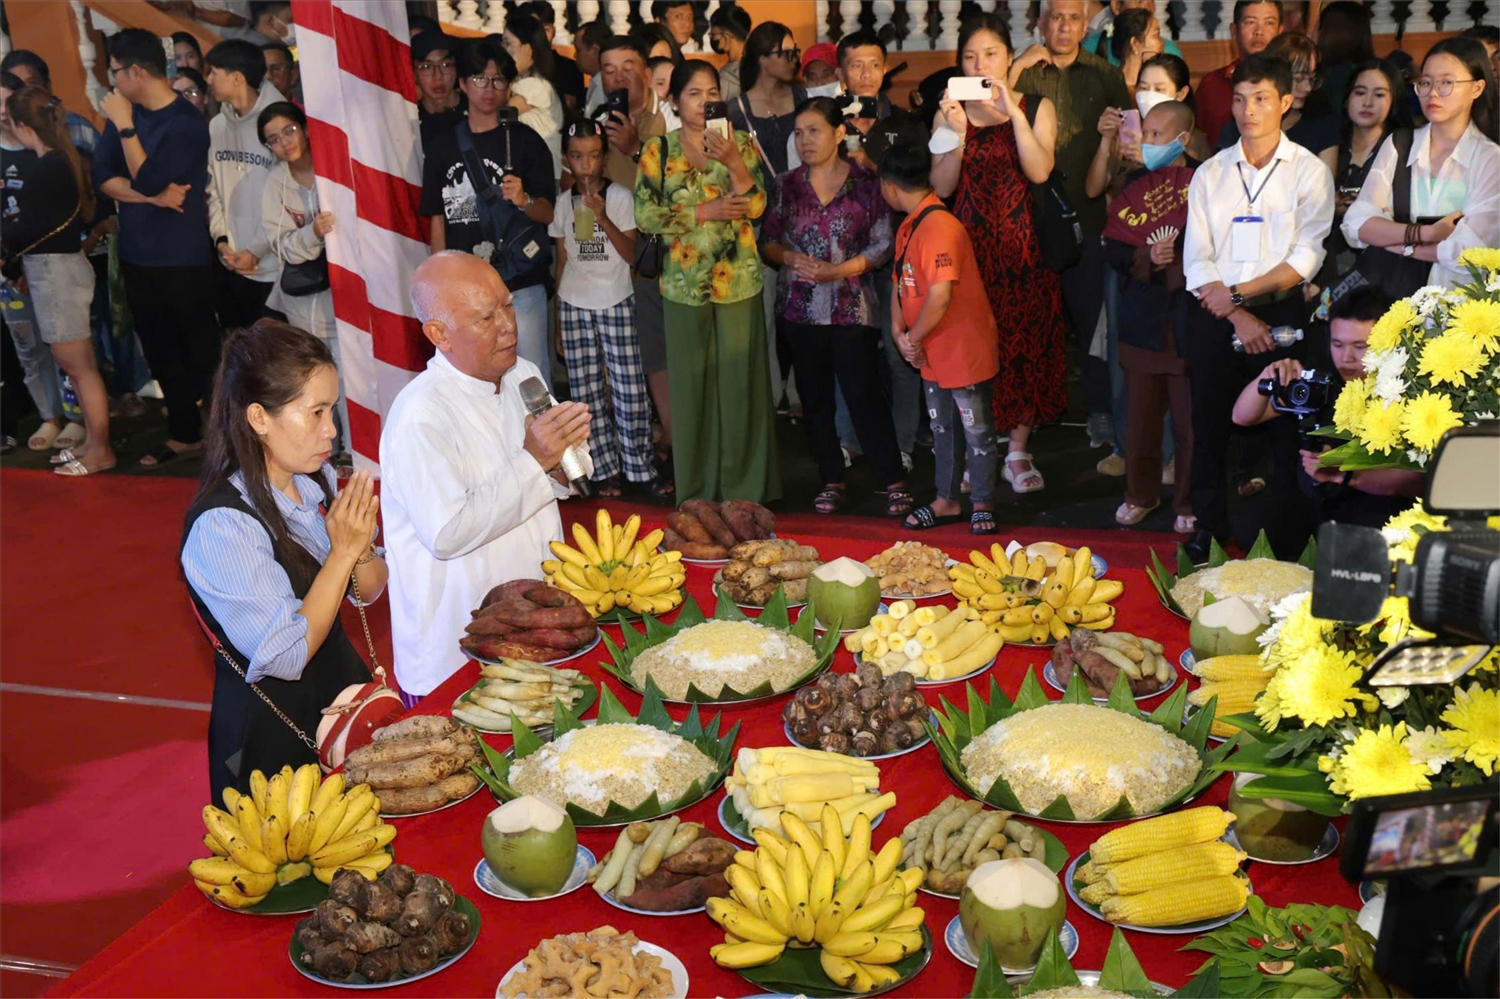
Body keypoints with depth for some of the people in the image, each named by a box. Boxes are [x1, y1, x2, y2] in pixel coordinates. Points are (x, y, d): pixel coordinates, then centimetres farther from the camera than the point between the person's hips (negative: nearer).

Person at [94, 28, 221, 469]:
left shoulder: (187, 123, -14)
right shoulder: (123, 115, 6)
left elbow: (148, 179, -20)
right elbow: (103, 177, -1)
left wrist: (125, 126, -18)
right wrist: (152, 197, -15)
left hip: (184, 259, -7)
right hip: (137, 256, 7)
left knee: (200, 348, 2)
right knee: (160, 350, 13)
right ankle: (184, 433, 24)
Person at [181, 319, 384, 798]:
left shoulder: (318, 480, -5)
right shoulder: (221, 526, -25)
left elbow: (369, 592, 4)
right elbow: (286, 656, -25)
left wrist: (361, 549, -18)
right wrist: (342, 552, -24)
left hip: (343, 684, 7)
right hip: (274, 730, -6)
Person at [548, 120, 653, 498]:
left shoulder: (620, 196, -1)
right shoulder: (563, 203, 8)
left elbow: (631, 254, -6)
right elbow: (562, 261, 11)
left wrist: (603, 219, -20)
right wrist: (557, 321, 9)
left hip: (616, 303, -3)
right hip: (574, 306, 3)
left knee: (628, 388, -5)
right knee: (587, 394, 3)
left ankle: (638, 465, 5)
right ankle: (605, 470, 10)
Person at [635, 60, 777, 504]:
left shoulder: (740, 143, 6)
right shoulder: (658, 150, 5)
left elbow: (757, 206, -4)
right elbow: (645, 215, -4)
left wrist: (734, 162, -18)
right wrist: (704, 211, -11)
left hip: (739, 279, 0)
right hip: (685, 281, 0)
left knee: (741, 377, 1)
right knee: (692, 380, 3)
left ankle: (744, 483, 12)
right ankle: (696, 488, 13)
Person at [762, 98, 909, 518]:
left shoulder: (866, 183, -2)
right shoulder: (787, 185, 7)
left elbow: (883, 245, -3)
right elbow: (768, 240, 9)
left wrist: (836, 270, -14)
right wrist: (791, 259, -12)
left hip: (852, 306, -3)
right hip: (801, 307, 4)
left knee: (865, 394, -6)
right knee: (815, 397, 8)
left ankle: (894, 482, 2)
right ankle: (832, 480, 20)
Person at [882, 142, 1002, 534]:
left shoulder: (940, 226, -23)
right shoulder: (909, 227, 9)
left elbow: (940, 295, -30)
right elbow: (900, 283, 13)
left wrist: (914, 338, -17)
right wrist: (899, 333, -2)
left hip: (966, 351, -9)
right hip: (933, 354, 9)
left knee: (976, 429, 6)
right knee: (943, 429, 18)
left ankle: (983, 503, 19)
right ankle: (947, 501, 30)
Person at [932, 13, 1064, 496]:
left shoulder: (1036, 107, 4)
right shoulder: (950, 111, 7)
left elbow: (1040, 171, -13)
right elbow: (942, 187, -3)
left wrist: (1014, 112, -19)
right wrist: (958, 134, -16)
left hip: (1022, 246, 0)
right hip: (969, 246, 0)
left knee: (1024, 344, 2)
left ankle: (1017, 452, 13)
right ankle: (972, 452, 11)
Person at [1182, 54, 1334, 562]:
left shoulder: (1310, 171, 4)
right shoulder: (1210, 173, 10)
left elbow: (1306, 257, -6)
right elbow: (1197, 258, 1)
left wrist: (1238, 293, -14)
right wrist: (1238, 317, -11)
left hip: (1280, 312, -2)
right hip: (1214, 315, 2)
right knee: (1210, 421, 5)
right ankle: (1209, 527, 17)